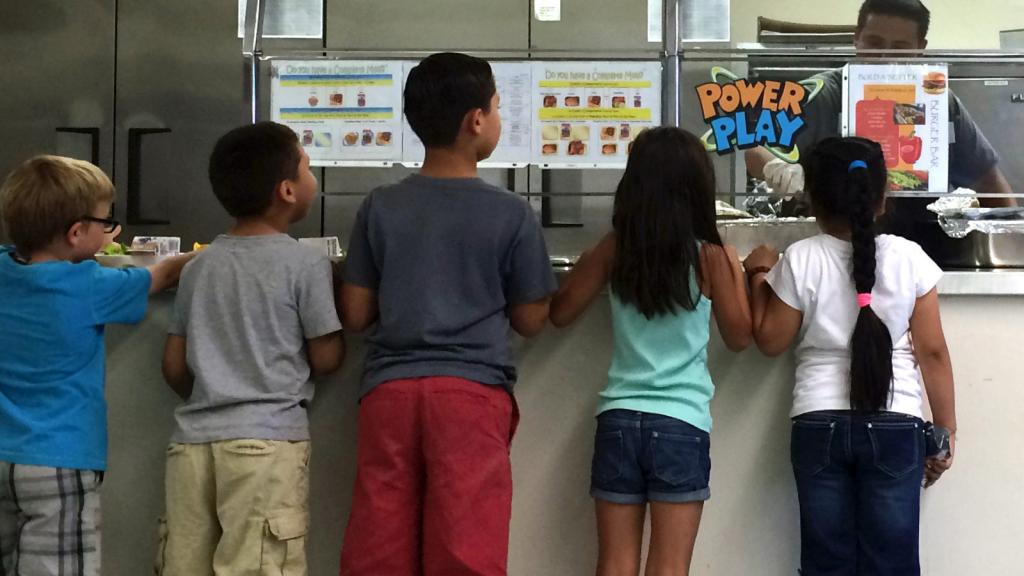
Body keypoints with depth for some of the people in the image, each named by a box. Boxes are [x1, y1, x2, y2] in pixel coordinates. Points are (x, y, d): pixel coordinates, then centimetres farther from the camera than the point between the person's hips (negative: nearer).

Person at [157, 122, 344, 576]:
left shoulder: (199, 266, 12)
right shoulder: (306, 265, -4)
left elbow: (174, 367, 14)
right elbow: (326, 358, 1)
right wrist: (332, 286, 16)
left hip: (193, 439, 5)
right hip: (267, 441, -5)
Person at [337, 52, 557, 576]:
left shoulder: (380, 207, 4)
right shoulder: (511, 215, -2)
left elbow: (355, 315, 7)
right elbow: (530, 320, 5)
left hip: (390, 390, 3)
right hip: (471, 392, -2)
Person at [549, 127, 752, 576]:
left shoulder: (615, 248, 1)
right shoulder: (710, 256, -6)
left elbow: (559, 313, 11)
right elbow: (738, 337, 5)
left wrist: (589, 261, 25)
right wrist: (736, 272, 16)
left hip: (619, 419, 3)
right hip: (682, 424, -2)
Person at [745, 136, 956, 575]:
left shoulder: (800, 260, -5)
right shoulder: (908, 257, -4)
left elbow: (770, 341, 5)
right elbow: (932, 351, 0)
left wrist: (760, 276, 16)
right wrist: (946, 428, 8)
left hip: (820, 425, 0)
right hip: (894, 427, 0)